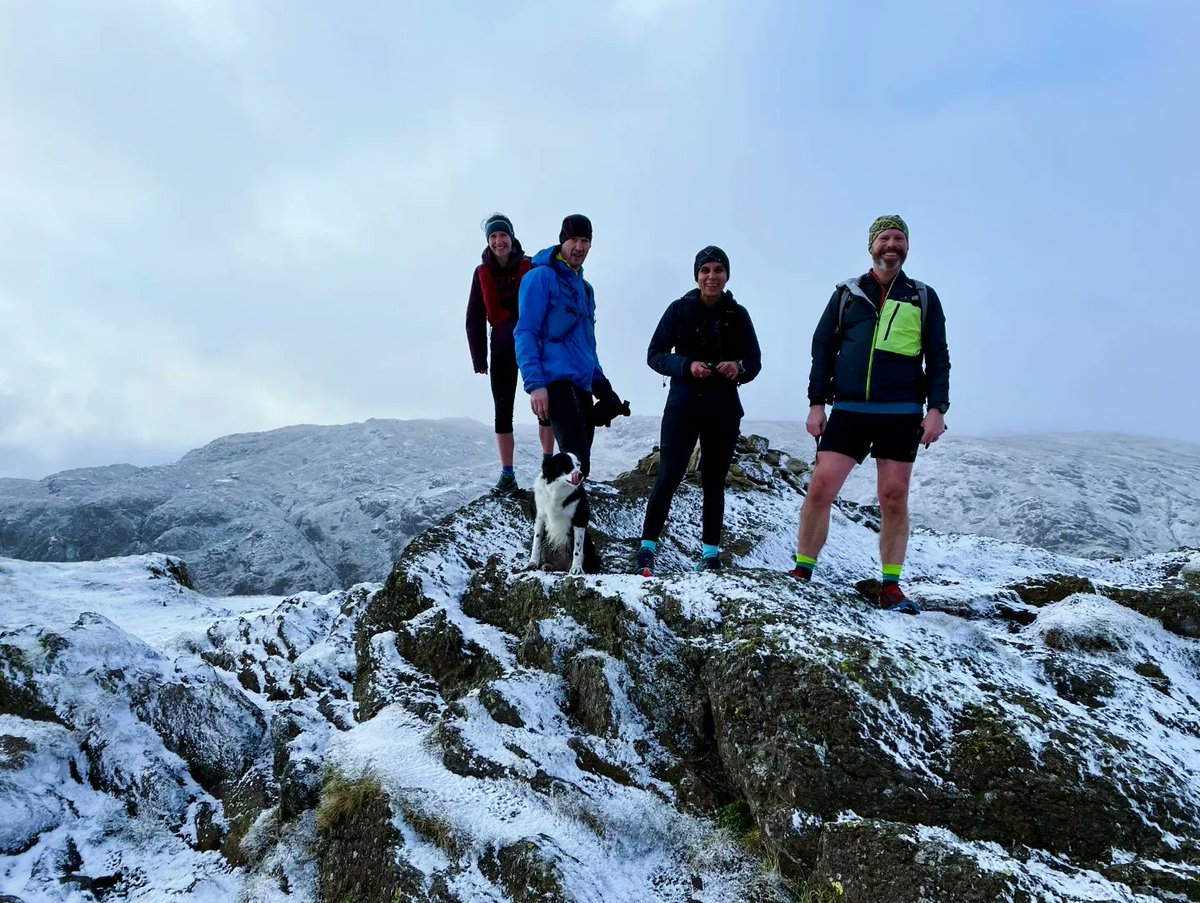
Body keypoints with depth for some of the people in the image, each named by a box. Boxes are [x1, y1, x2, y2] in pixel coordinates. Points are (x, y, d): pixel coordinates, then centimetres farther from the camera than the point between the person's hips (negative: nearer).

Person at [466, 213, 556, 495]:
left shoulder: (530, 268, -3)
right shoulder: (482, 273, 3)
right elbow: (474, 318, 4)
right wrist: (479, 358, -2)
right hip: (502, 349, 2)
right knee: (503, 411, 0)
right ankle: (507, 476, 3)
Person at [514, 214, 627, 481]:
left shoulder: (585, 287, 21)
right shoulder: (542, 276, -3)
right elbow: (525, 333, -11)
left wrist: (600, 384, 21)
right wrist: (534, 384, -20)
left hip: (582, 386, 9)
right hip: (556, 382, -9)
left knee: (579, 462, 10)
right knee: (576, 463, -21)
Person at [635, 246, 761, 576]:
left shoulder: (737, 314, 5)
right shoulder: (680, 309, 0)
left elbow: (754, 361, 8)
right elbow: (655, 354, -2)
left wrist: (739, 367, -15)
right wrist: (687, 366, -18)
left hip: (723, 410, 2)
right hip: (683, 405, -2)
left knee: (713, 481, 8)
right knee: (668, 477, -8)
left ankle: (710, 553, 17)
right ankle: (647, 549, -1)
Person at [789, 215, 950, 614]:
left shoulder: (924, 297, 11)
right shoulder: (847, 293, 12)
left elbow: (938, 358, 8)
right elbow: (822, 349, 10)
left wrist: (936, 408, -4)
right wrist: (816, 403, 1)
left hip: (902, 414, 0)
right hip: (848, 411, 0)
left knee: (894, 499, 1)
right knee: (820, 488, -8)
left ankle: (891, 586, 12)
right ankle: (802, 572, 6)